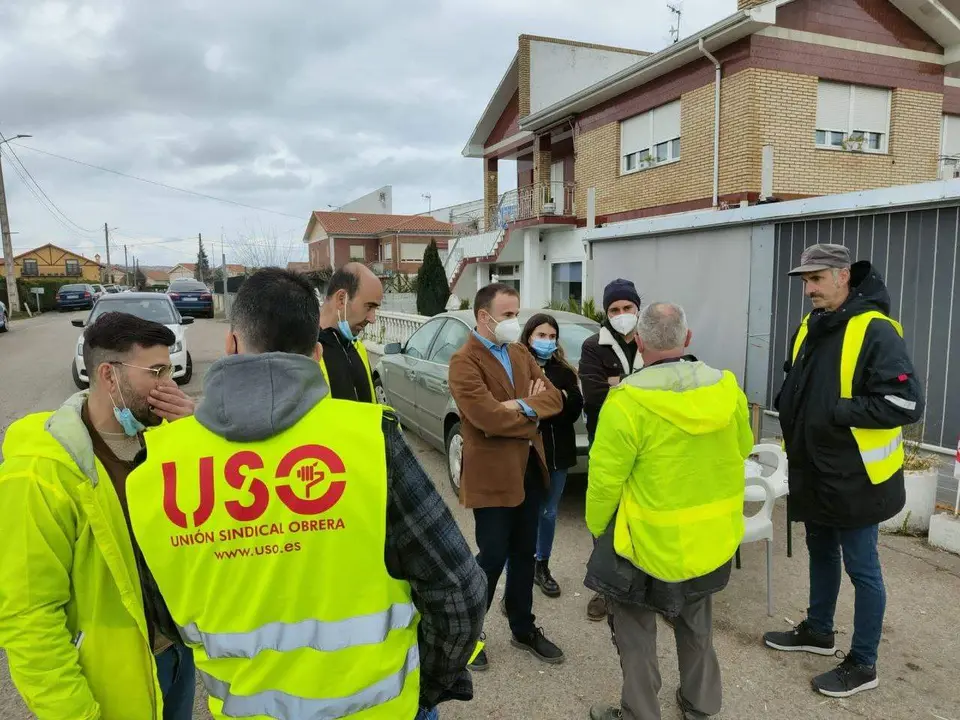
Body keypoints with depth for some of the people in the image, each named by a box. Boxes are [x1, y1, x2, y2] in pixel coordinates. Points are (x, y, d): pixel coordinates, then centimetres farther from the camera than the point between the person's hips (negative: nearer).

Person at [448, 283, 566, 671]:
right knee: (493, 557, 4)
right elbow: (489, 417, -25)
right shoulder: (464, 361, -15)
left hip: (529, 468, 7)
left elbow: (554, 397, 2)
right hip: (492, 473, -7)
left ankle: (523, 629, 35)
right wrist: (531, 412, -10)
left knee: (524, 554, 18)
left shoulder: (520, 353, 10)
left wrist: (521, 405, -16)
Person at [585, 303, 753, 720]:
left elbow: (605, 479, -19)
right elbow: (741, 453, 8)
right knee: (696, 623, 27)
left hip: (649, 542, -6)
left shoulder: (628, 400, -25)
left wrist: (596, 528, -2)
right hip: (712, 537, 6)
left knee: (636, 631, 15)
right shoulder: (728, 389, -8)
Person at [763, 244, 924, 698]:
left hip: (854, 476, -8)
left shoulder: (875, 331, -18)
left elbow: (907, 403, -24)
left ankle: (863, 664, 23)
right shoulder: (809, 327, 7)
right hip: (813, 471, 8)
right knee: (821, 553, 22)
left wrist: (837, 411, -23)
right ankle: (818, 631, 41)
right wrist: (790, 409, 2)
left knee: (861, 568, 6)